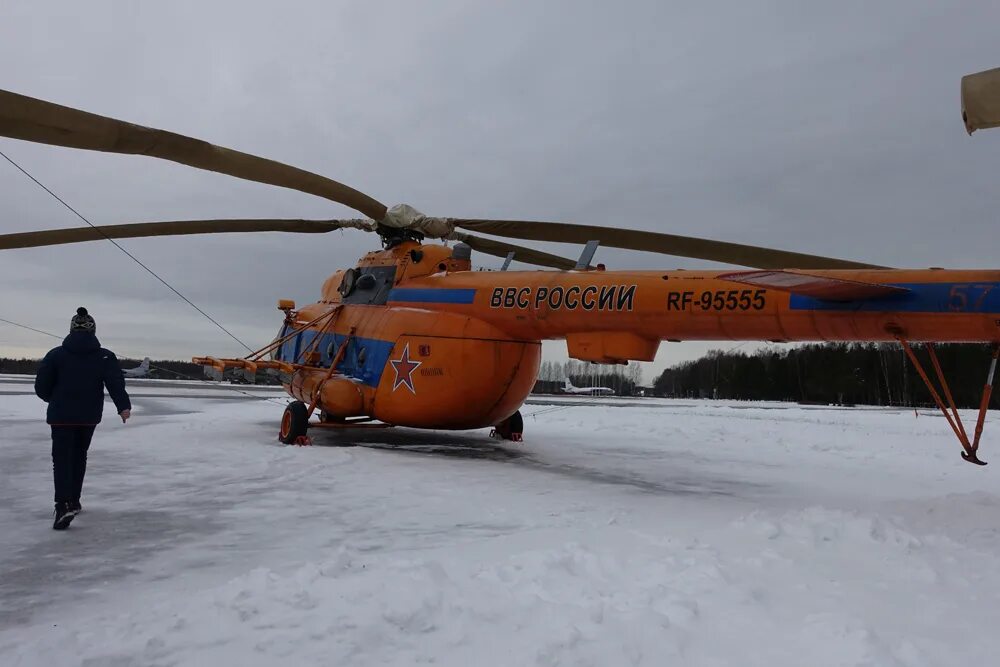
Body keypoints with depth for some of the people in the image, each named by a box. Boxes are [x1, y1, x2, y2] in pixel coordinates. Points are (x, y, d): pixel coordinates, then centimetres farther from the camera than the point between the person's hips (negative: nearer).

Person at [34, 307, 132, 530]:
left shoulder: (56, 354, -3)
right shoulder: (105, 356, -3)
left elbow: (41, 387, 0)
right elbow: (116, 383, -15)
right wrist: (124, 406, -17)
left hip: (61, 416, -2)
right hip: (89, 417, 2)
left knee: (62, 458, -1)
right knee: (79, 457, 19)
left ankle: (64, 504, -19)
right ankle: (73, 501, 27)